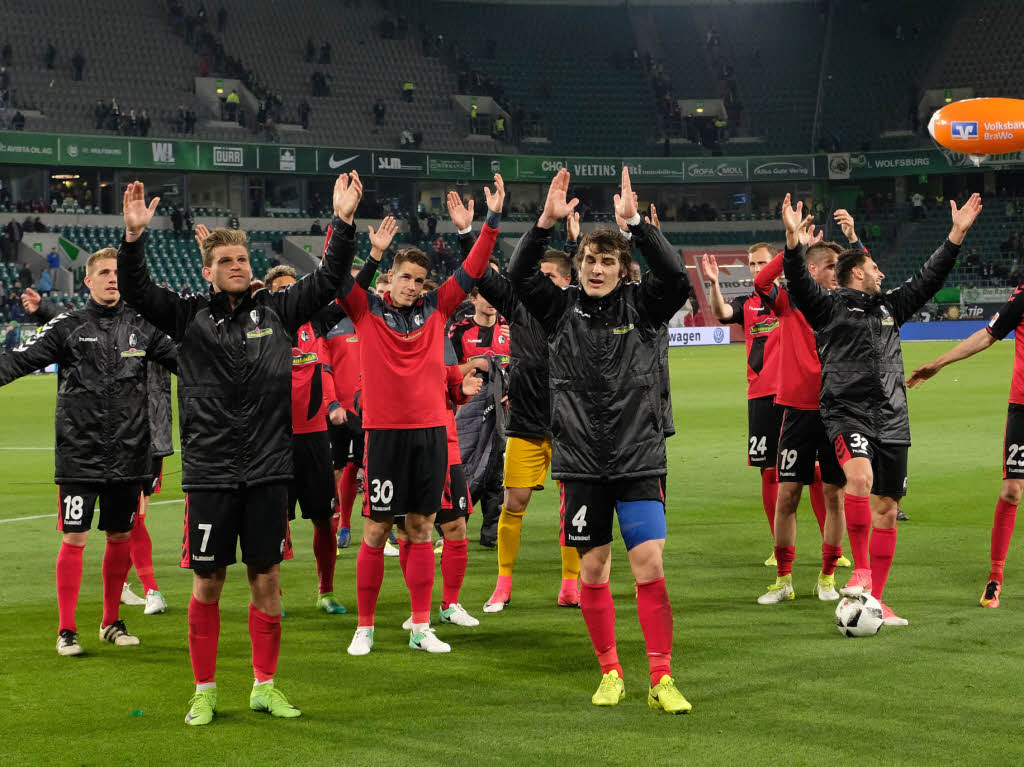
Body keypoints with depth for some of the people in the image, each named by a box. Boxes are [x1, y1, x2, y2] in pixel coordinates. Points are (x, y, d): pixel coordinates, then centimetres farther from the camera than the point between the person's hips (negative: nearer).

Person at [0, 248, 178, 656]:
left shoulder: (142, 327, 6)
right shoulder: (68, 326, -1)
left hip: (129, 452, 3)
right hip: (79, 453, -3)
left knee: (121, 538, 11)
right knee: (74, 539, -3)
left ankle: (111, 622, 26)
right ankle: (66, 630, 6)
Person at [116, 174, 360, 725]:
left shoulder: (277, 310, 6)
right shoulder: (189, 316, 2)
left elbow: (327, 280, 3)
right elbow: (136, 291, -8)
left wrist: (344, 223, -8)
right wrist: (134, 236, -23)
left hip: (269, 471, 2)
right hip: (209, 472, -1)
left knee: (266, 579, 8)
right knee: (207, 583, 4)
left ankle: (265, 686, 20)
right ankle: (204, 691, 17)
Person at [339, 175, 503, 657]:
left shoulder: (435, 309, 8)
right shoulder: (367, 310, 0)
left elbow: (471, 271, 8)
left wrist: (493, 219, 1)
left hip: (431, 430, 3)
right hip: (385, 433, -3)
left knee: (420, 530, 9)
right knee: (376, 532, 1)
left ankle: (421, 628, 14)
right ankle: (364, 628, 10)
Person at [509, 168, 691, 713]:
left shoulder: (641, 306, 2)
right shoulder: (563, 309, 4)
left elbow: (675, 276, -16)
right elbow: (520, 275, -10)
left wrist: (635, 223, -23)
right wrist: (546, 222, -22)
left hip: (638, 460, -1)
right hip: (580, 463, 1)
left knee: (650, 567, -7)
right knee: (592, 570, 7)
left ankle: (661, 679, 2)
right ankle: (610, 674, 21)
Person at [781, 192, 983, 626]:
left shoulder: (891, 306, 21)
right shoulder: (828, 306, 3)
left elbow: (929, 279, 24)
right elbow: (799, 282, -13)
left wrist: (957, 234, 19)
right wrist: (793, 240, -29)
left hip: (892, 421, 6)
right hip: (847, 413, -6)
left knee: (886, 511, 5)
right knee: (860, 476, -33)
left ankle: (876, 600, 12)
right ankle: (861, 572, -27)